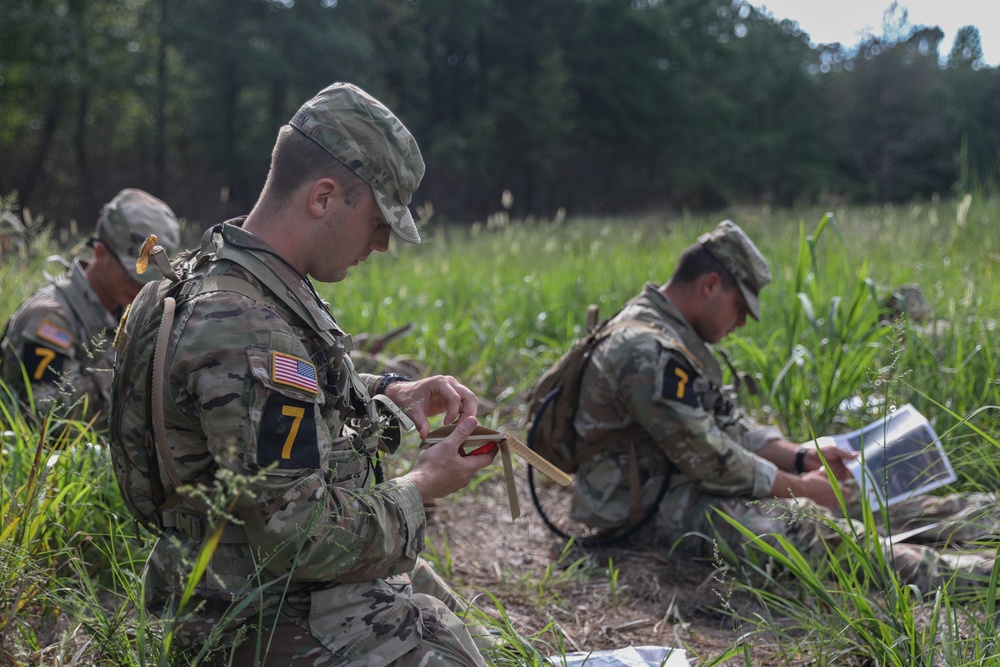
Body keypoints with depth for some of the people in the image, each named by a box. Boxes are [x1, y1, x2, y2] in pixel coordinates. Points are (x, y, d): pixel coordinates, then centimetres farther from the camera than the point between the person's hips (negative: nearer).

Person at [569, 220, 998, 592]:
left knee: (832, 489, 6)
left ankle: (946, 519, 6)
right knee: (795, 520, -27)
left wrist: (801, 458, 3)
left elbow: (726, 421, 14)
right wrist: (797, 486, -13)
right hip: (642, 505, -10)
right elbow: (707, 459, -23)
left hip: (676, 479, 10)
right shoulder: (649, 352, -24)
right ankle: (926, 572, -33)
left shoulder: (674, 334, 10)